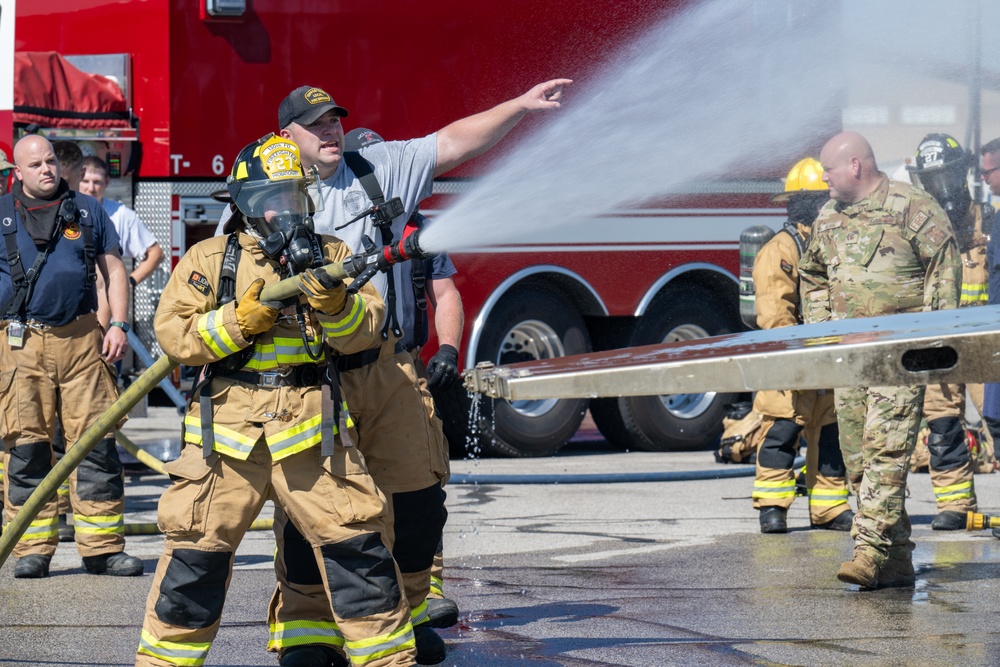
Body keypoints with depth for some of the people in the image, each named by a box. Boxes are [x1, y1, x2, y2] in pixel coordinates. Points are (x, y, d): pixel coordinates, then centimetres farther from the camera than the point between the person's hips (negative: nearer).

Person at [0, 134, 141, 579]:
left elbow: (114, 270, 14)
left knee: (97, 443, -2)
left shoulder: (86, 210, 13)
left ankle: (102, 546, 2)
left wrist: (118, 325, 2)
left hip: (82, 341, 1)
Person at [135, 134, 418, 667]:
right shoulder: (209, 260, 6)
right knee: (196, 548, 2)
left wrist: (334, 301, -20)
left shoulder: (331, 256, 11)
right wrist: (243, 318, -14)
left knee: (354, 540, -2)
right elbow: (173, 333, -3)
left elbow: (362, 330, 0)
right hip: (227, 429, -1)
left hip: (313, 428, 1)